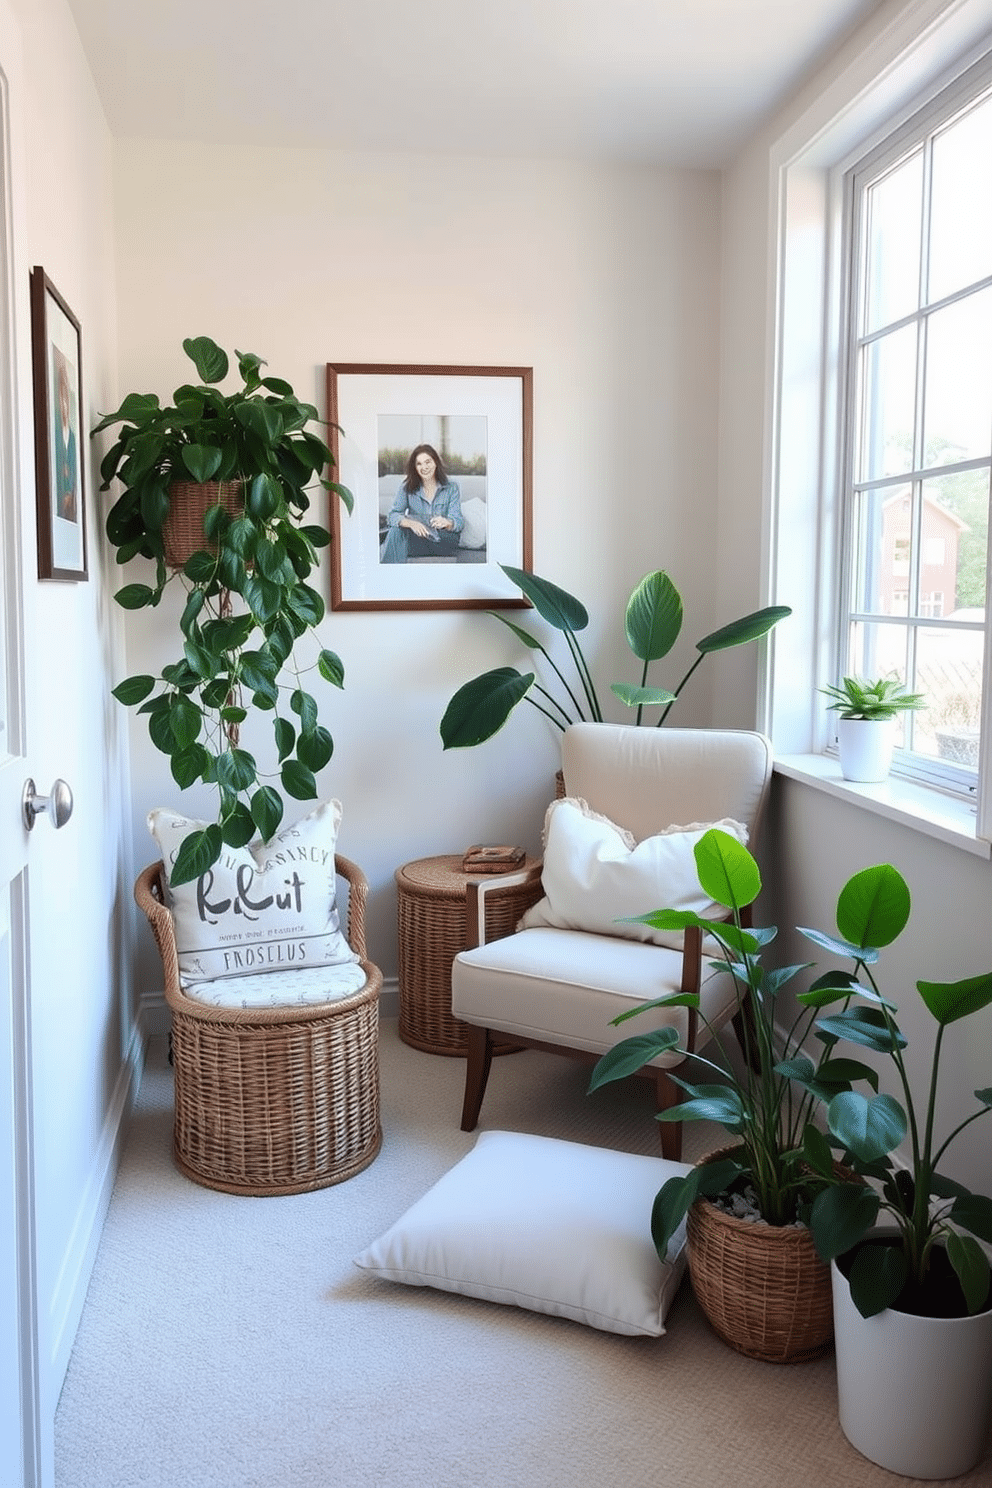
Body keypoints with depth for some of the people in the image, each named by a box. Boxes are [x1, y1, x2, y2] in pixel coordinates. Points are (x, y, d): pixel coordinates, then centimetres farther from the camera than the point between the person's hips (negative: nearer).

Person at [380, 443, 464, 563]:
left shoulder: (451, 488, 6)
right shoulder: (407, 487, 9)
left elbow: (458, 521, -5)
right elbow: (393, 515, -4)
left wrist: (446, 522, -31)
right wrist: (411, 523, -28)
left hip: (444, 539, -2)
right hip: (416, 536, 2)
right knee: (396, 530, -32)